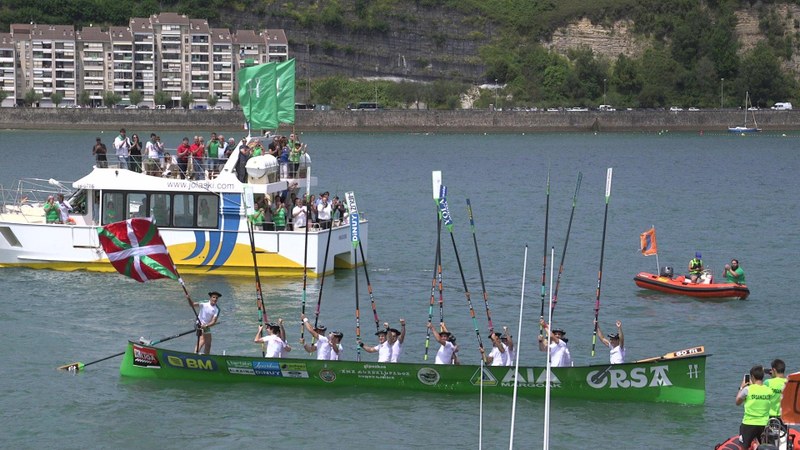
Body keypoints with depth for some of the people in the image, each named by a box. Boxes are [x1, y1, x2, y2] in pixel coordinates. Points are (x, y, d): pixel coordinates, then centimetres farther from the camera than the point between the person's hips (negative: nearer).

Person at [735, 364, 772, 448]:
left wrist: (741, 388, 14)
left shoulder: (748, 389, -12)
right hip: (764, 425, 3)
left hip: (749, 424, -3)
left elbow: (737, 402, 2)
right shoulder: (769, 391, -1)